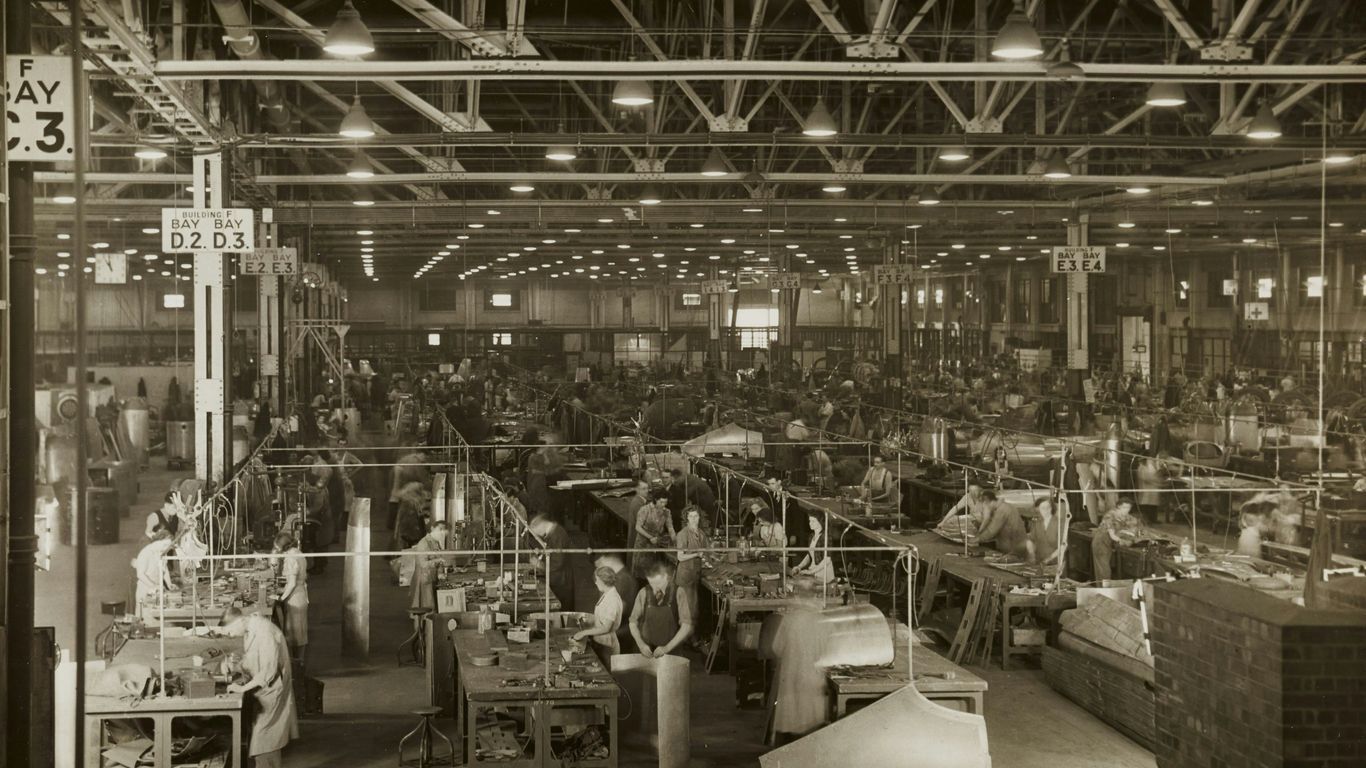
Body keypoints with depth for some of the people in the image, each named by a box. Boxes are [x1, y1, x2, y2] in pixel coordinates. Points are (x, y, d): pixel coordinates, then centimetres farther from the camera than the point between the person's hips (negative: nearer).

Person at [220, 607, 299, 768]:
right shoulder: (248, 629, 4)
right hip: (260, 690, 8)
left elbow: (268, 671, -24)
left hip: (271, 691, -8)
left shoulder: (265, 632, -24)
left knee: (263, 743, -6)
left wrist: (243, 688, -21)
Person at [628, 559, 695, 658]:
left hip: (673, 653, -2)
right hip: (647, 653, 2)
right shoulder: (643, 594, -1)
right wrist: (641, 644, -9)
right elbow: (633, 622, 7)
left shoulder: (678, 594, -7)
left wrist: (667, 647, -17)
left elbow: (687, 626, -10)